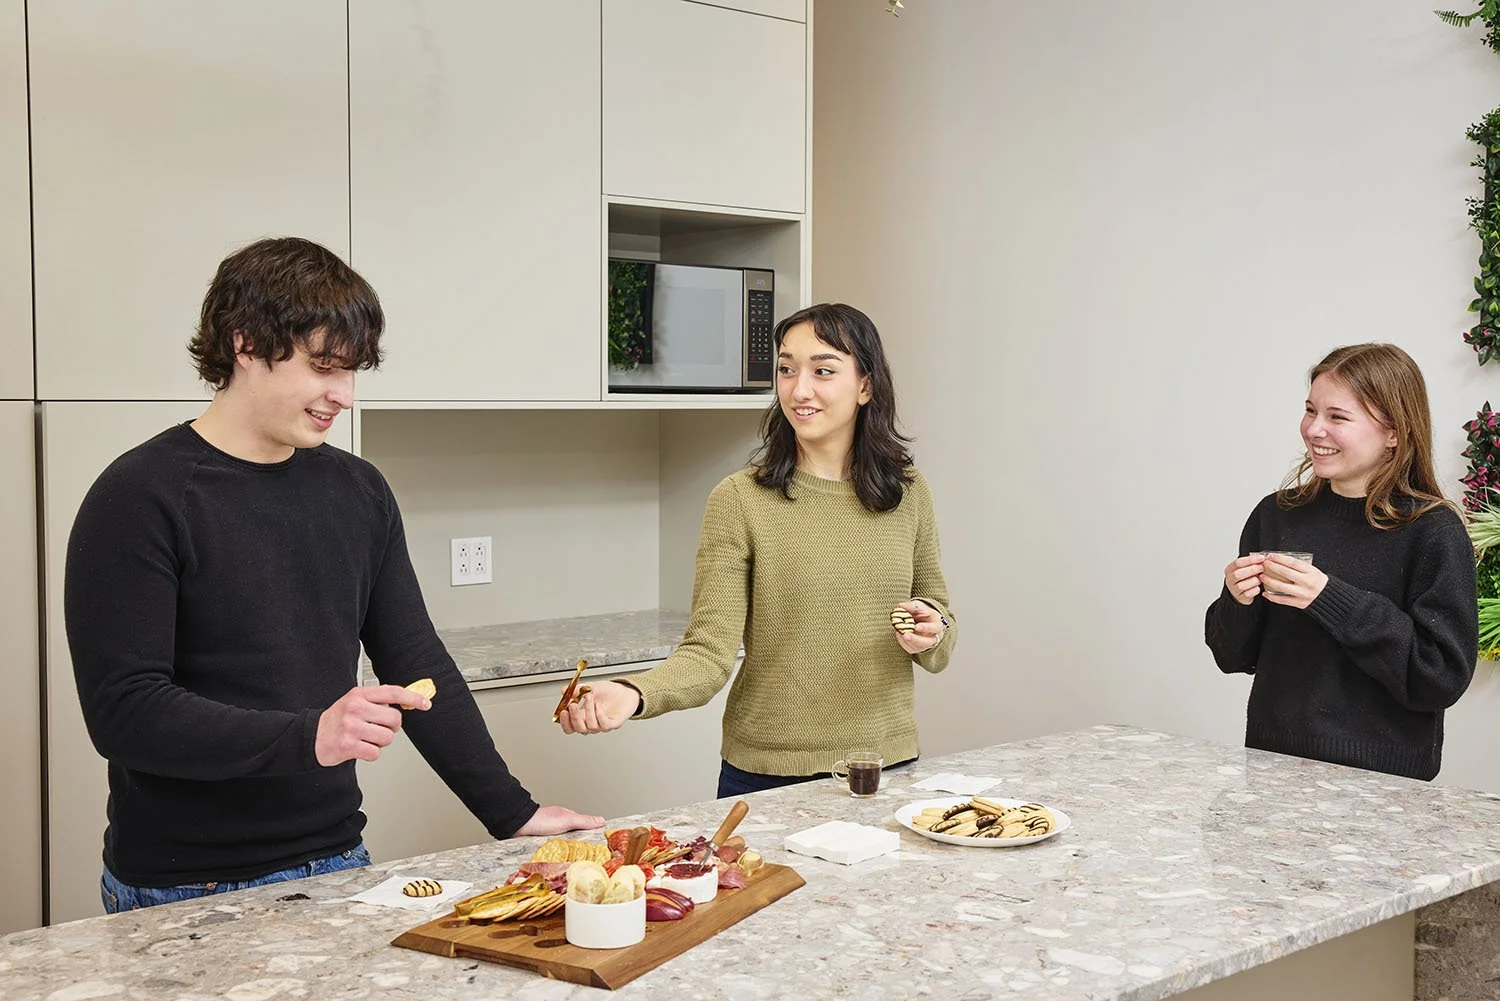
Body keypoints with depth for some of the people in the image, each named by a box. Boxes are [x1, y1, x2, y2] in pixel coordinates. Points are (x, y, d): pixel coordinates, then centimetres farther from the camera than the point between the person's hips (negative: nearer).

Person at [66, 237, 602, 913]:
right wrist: (308, 738, -31)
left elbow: (417, 665, 9)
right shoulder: (140, 498, -13)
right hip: (183, 893, -5)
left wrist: (511, 813, 4)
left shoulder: (358, 491, 5)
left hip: (336, 866, 5)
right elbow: (121, 710, -20)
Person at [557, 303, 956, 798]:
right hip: (767, 773, -3)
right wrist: (633, 693, -33)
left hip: (886, 763, 3)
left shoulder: (908, 492, 1)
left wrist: (932, 630, -9)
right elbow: (711, 651, -16)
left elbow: (937, 628, 13)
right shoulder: (738, 500, -10)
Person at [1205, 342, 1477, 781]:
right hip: (1273, 759, 3)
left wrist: (1332, 601, -19)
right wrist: (1237, 603, -11)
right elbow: (1235, 657, 10)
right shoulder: (1277, 514, 4)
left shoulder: (1433, 532, -8)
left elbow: (1444, 676, -14)